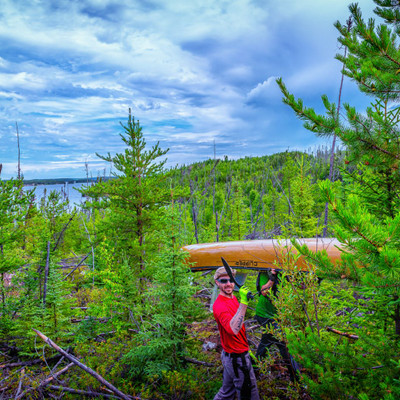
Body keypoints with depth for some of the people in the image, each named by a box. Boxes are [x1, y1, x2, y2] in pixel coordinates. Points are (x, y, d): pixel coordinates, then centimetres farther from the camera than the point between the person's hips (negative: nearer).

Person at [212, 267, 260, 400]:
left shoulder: (233, 298, 5)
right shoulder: (219, 305, -25)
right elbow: (233, 330, -42)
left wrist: (246, 350, 19)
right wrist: (243, 303, -46)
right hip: (237, 358, -9)